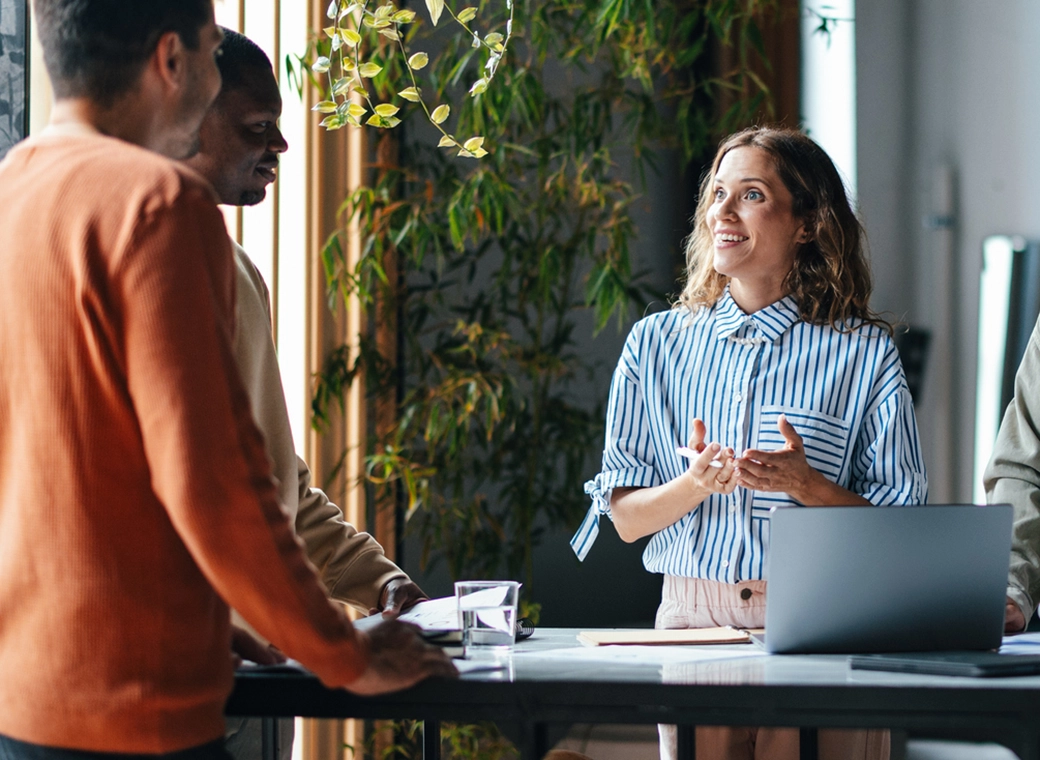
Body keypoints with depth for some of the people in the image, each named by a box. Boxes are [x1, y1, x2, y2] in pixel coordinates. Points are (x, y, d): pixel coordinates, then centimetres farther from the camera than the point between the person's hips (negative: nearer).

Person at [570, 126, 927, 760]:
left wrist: (807, 487, -18)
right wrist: (695, 485, -13)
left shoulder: (864, 352, 2)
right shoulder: (656, 344, 9)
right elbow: (625, 517, 7)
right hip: (693, 618, 2)